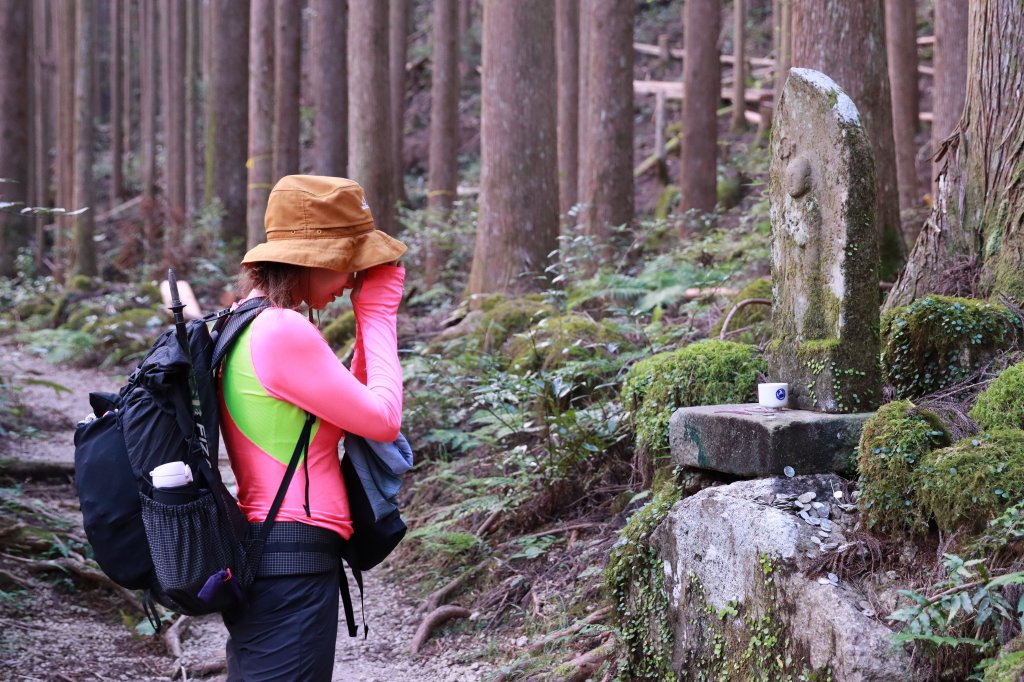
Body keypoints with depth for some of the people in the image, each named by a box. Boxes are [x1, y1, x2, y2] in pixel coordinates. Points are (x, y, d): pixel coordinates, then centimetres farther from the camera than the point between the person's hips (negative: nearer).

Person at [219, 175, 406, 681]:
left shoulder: (243, 325, 14)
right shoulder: (284, 332, -17)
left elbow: (343, 414, 20)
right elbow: (383, 420, -11)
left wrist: (372, 319, 13)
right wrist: (377, 315, -1)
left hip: (255, 555, 10)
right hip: (294, 561, -10)